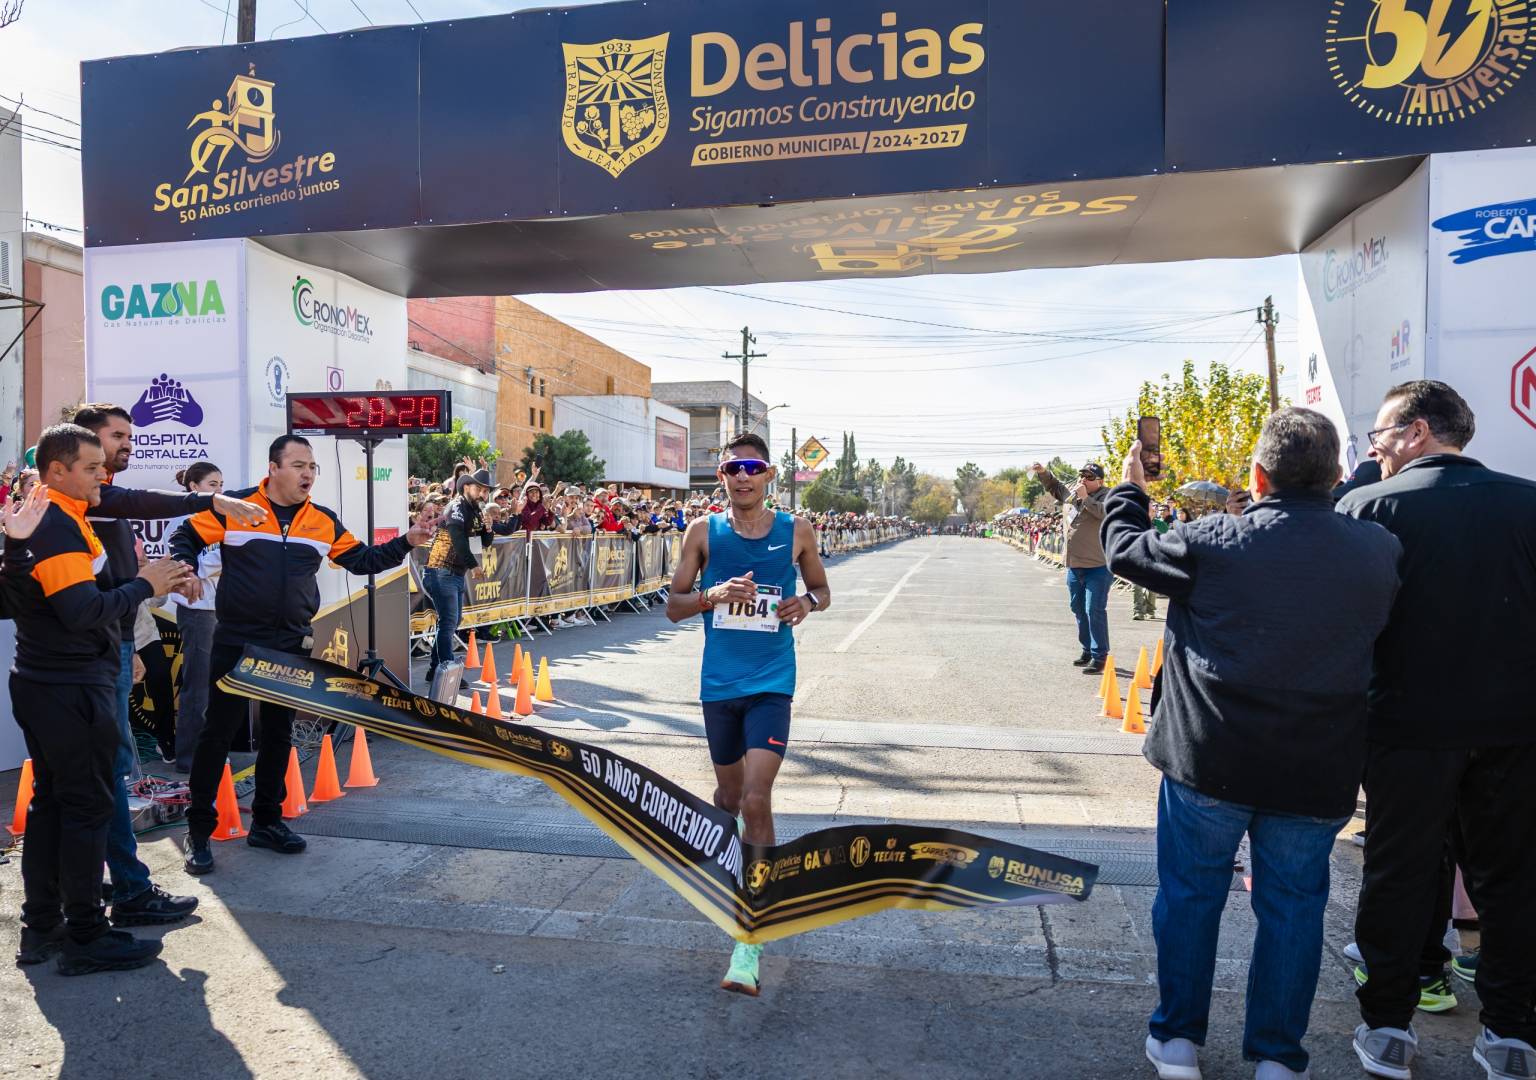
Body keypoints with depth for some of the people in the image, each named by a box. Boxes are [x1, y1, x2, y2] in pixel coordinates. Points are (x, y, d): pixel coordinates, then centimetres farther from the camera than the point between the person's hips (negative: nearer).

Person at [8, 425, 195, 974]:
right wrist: (144, 585, -14)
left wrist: (140, 579, 3)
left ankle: (41, 927, 25)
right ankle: (86, 937, 7)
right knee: (88, 806, -2)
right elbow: (83, 610, -26)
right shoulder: (59, 525, -17)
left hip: (44, 683, 10)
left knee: (51, 801, 16)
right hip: (73, 689, -10)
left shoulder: (49, 518, 15)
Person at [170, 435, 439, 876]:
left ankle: (266, 821, 27)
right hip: (236, 642, -4)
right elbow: (186, 537, 1)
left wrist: (407, 542, -2)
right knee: (218, 732, 2)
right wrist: (185, 569, -18)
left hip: (291, 646, 4)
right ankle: (199, 830, 14)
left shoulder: (323, 521, 6)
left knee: (277, 733, 13)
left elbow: (362, 560, 9)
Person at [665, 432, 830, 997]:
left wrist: (808, 602, -11)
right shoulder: (703, 531, 0)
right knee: (729, 792, 17)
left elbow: (822, 590, 12)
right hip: (719, 681, 2)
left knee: (756, 799, -13)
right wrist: (713, 595, -18)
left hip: (771, 681, -2)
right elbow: (674, 606, 2)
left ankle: (750, 941, -4)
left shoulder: (796, 531, -1)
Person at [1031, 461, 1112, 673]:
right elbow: (1054, 486, 30)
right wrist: (1043, 472, 14)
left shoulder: (1107, 495, -9)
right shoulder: (1070, 492, 11)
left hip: (1098, 566, -8)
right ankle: (1088, 651, 30)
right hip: (1074, 565, 8)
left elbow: (1106, 512, -29)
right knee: (1079, 610, 16)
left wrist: (1085, 497, -23)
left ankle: (1099, 657, -1)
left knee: (1094, 611, -10)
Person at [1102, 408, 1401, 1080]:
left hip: (1210, 763, -2)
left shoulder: (1215, 541, -14)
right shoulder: (1380, 551, -3)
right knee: (1293, 907, 16)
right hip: (1318, 772, 3)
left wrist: (1129, 491, 19)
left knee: (1190, 895, 13)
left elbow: (1126, 548, 0)